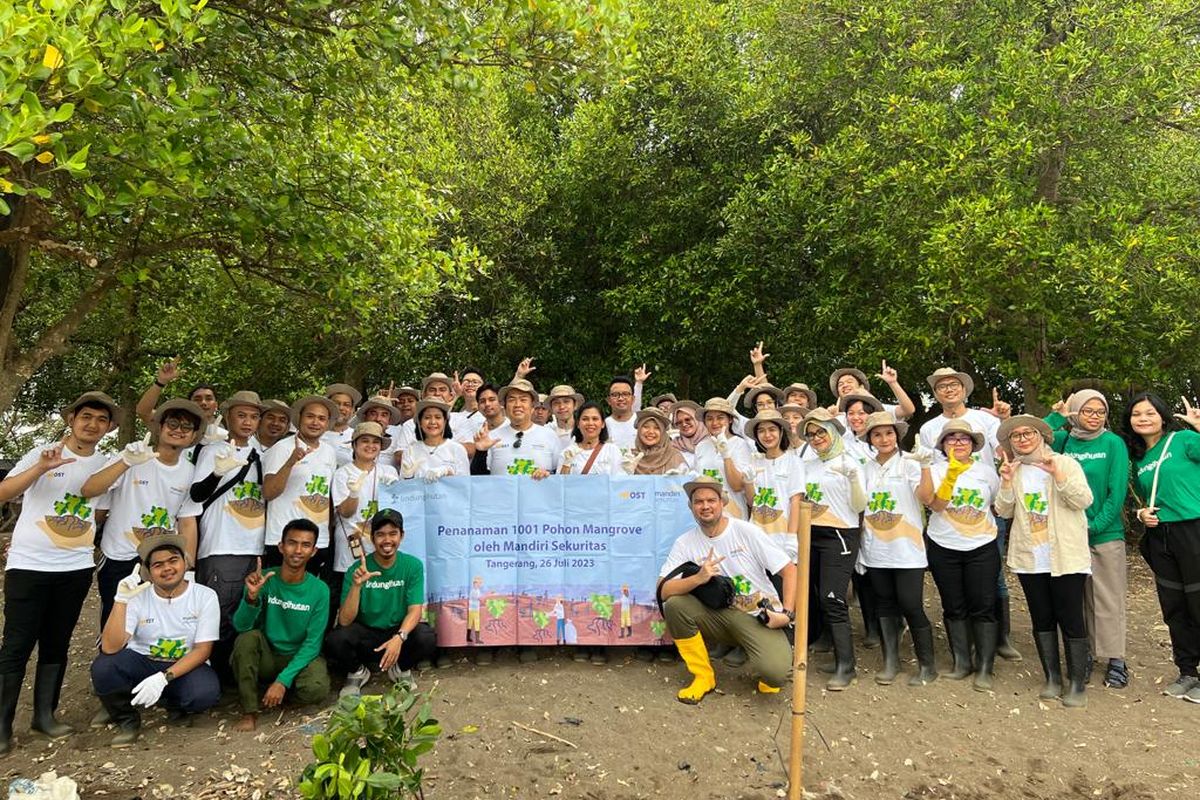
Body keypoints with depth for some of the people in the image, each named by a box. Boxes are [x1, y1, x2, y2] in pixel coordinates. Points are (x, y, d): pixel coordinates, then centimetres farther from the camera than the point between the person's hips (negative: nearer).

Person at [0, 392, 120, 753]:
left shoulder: (108, 464, 6)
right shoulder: (42, 454, -5)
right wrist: (40, 469, -29)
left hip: (76, 568, 4)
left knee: (57, 644, 11)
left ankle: (45, 715, 21)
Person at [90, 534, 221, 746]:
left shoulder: (205, 596, -10)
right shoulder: (138, 596, -8)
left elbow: (202, 650, -12)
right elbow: (110, 648, -20)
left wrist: (163, 678, -26)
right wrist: (121, 600, -31)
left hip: (186, 667, -1)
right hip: (141, 663, 1)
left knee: (206, 692, -34)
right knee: (103, 667, -29)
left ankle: (176, 707, 6)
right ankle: (127, 721, 0)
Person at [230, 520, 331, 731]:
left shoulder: (319, 590, -12)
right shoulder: (264, 580, -10)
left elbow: (312, 643, -13)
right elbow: (241, 626, -18)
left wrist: (283, 679, -23)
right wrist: (252, 596, -37)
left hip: (300, 658, -1)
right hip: (266, 656, 1)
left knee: (316, 689, -31)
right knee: (247, 638, -29)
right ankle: (249, 712, -15)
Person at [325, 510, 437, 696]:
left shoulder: (413, 566, -10)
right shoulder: (358, 569, -12)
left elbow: (415, 610, -16)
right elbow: (344, 621, -17)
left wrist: (399, 638, -36)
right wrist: (356, 585, -33)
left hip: (398, 631, 0)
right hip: (365, 633, 0)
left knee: (427, 638, -30)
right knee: (335, 641, -30)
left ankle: (401, 669, 5)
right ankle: (357, 672, 6)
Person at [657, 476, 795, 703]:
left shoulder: (746, 531, -6)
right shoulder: (685, 542, -2)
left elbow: (790, 571, -4)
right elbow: (662, 591, -13)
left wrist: (787, 614, -15)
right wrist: (698, 578, -29)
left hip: (760, 618, -3)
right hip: (720, 616, 3)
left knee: (774, 674, -29)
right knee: (674, 604, -22)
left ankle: (779, 653, 10)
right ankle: (703, 676, -4)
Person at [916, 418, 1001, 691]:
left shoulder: (986, 471, 4)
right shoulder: (936, 470, -2)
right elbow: (936, 505, -18)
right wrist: (951, 476, -28)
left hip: (982, 548, 0)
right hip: (944, 548, 0)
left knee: (983, 607, -2)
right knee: (954, 607, 8)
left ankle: (984, 668, 7)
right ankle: (961, 662, 20)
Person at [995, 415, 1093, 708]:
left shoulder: (1065, 463, 0)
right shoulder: (1012, 471, 10)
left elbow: (1084, 500, -10)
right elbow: (1004, 511, 4)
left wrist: (1058, 475, -21)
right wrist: (1006, 483, -11)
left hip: (1066, 557, -3)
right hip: (1029, 559, 4)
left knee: (1071, 619, -1)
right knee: (1042, 619, 10)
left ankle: (1077, 684, 9)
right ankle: (1052, 678, 21)